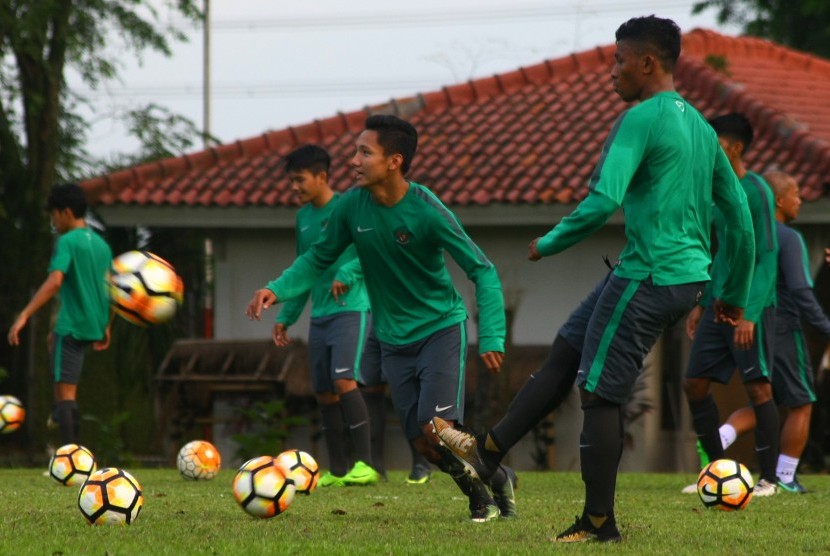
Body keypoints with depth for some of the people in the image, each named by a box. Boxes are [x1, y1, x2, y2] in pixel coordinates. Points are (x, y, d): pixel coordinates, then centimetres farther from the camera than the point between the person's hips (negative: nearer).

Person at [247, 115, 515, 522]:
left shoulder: (427, 210, -22)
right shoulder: (352, 206, -9)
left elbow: (482, 271, -17)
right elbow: (318, 258, 7)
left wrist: (490, 336, -25)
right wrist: (277, 289, -10)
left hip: (441, 329, -4)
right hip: (394, 339, 5)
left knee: (437, 429, -18)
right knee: (422, 442, 0)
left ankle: (497, 480, 9)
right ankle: (481, 497, 25)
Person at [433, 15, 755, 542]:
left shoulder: (641, 119, -13)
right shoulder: (701, 127, 15)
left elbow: (604, 200, -23)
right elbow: (741, 214, 18)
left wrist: (550, 243, -7)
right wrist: (735, 296, 24)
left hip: (647, 277, -9)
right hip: (689, 276, 9)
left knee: (601, 392, -1)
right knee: (566, 349, 16)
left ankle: (599, 521, 4)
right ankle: (488, 450, 22)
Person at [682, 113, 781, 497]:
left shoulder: (756, 191, -12)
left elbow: (766, 256, -15)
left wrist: (749, 312, -20)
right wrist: (703, 304, 20)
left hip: (752, 306, -9)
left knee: (758, 387, -4)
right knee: (694, 383, 7)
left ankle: (768, 479, 2)